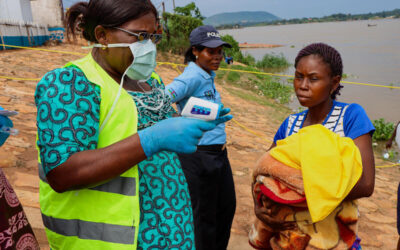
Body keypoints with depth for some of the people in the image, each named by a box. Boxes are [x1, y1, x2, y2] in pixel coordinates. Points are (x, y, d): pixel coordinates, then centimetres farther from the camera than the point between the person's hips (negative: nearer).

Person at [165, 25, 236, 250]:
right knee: (204, 215, 7)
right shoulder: (192, 76, -17)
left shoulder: (208, 77, 11)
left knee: (227, 206, 22)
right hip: (199, 157, -10)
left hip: (219, 153, 10)